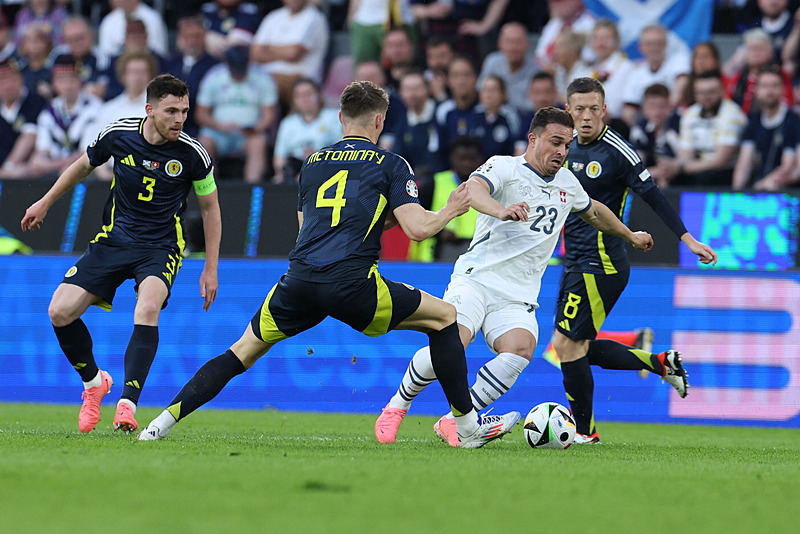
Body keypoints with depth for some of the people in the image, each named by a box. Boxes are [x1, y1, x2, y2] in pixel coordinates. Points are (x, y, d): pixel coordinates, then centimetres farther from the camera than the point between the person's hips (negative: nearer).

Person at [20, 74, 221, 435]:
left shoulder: (193, 154, -12)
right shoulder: (118, 134, -8)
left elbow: (210, 208, 2)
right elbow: (84, 165, 14)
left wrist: (210, 268, 2)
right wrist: (45, 202, 21)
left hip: (160, 249, -3)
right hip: (113, 240, 3)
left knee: (147, 309, -33)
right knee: (60, 312, -10)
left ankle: (127, 404, -35)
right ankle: (94, 381, 17)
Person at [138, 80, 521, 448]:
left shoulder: (313, 162, 21)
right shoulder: (390, 164, 8)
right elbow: (418, 228, -2)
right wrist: (450, 211, 19)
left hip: (299, 280, 4)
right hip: (352, 284, -4)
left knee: (245, 350, 21)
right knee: (443, 316, 15)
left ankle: (166, 419, 9)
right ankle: (468, 425, 14)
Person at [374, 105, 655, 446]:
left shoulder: (567, 182, 18)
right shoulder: (504, 167, -3)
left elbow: (593, 212, 40)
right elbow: (474, 188, -26)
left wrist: (630, 236, 52)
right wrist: (501, 210, -46)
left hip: (518, 299, 5)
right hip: (477, 278, -5)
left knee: (520, 349, -27)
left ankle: (453, 422, -17)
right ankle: (397, 405, 0)